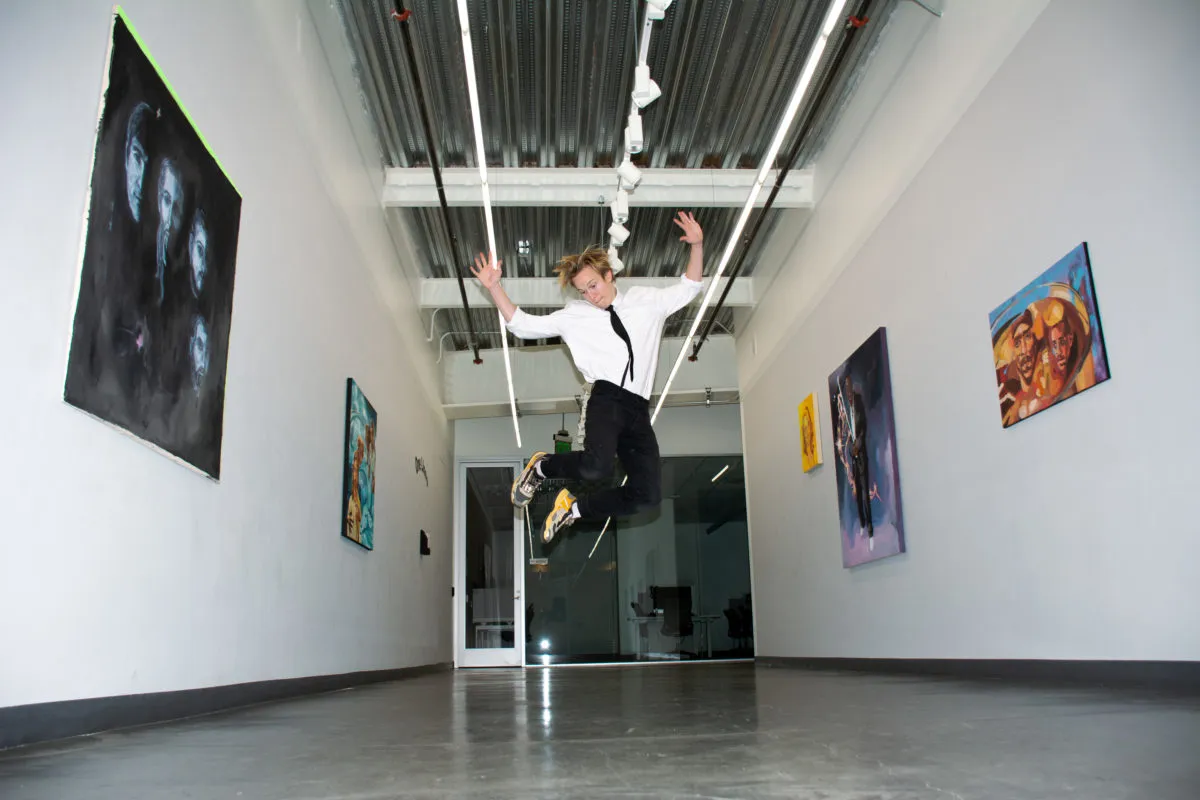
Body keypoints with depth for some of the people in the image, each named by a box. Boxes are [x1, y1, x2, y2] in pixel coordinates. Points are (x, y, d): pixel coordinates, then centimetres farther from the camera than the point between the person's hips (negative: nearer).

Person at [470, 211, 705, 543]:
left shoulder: (646, 300, 18)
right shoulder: (574, 315, 13)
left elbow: (688, 288, 23)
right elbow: (523, 325, 14)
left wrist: (697, 245, 8)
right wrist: (494, 287, 5)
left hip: (638, 408, 3)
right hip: (606, 398, -3)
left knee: (648, 494, -10)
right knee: (596, 466, -34)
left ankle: (575, 506, 11)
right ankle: (542, 466, -2)